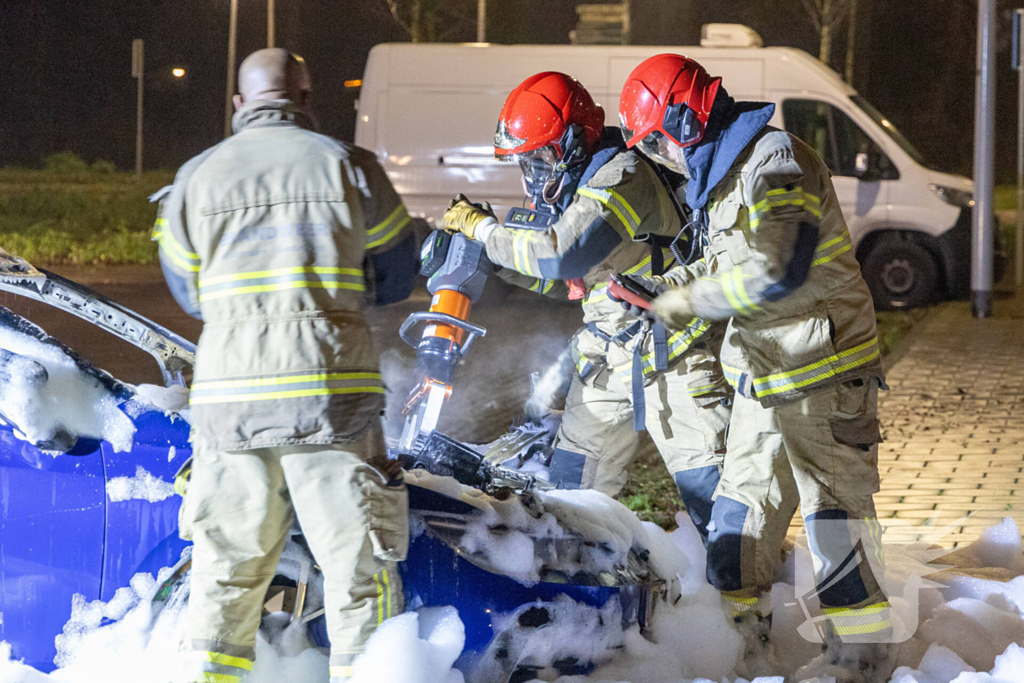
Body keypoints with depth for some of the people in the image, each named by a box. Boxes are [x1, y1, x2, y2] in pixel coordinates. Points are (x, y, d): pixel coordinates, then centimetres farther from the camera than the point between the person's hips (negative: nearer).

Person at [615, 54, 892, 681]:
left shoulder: (779, 164, -19)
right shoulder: (720, 176, 12)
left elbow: (775, 272, -27)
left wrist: (693, 300, -16)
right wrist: (680, 281, 7)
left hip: (824, 371, -10)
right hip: (762, 373, 10)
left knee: (833, 507, -6)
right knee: (744, 499, 14)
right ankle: (739, 627, 25)